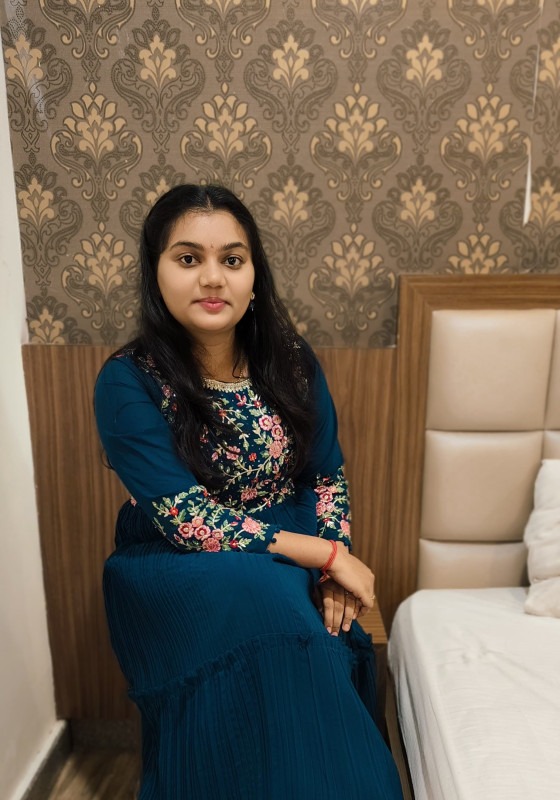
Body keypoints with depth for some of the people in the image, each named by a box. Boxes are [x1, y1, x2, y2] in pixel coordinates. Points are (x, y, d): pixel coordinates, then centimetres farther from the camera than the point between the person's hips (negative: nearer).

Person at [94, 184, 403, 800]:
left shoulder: (292, 363, -2)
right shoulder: (128, 382, -15)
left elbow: (328, 474, 5)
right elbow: (187, 519, -20)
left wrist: (336, 568, -12)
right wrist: (326, 556, -19)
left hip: (293, 567, 3)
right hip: (174, 574, -3)